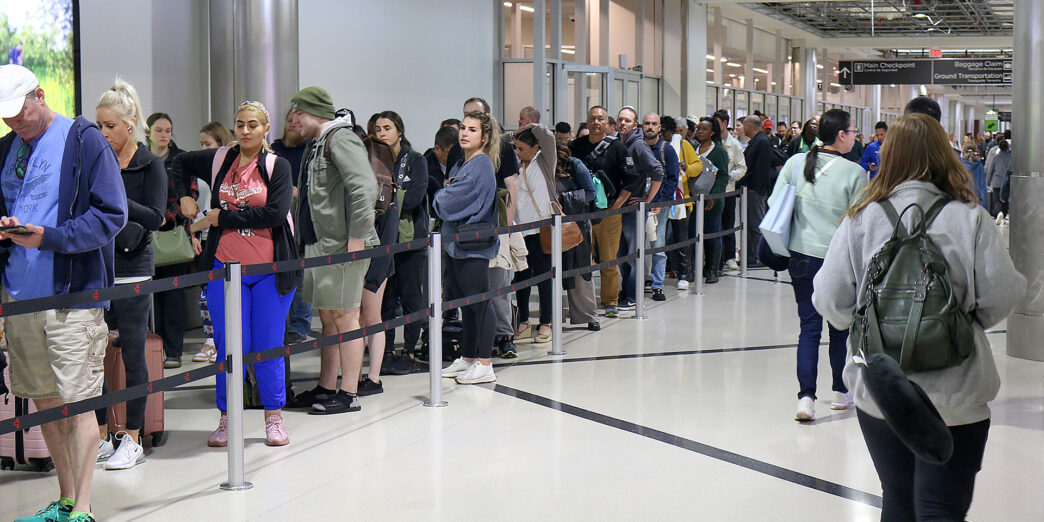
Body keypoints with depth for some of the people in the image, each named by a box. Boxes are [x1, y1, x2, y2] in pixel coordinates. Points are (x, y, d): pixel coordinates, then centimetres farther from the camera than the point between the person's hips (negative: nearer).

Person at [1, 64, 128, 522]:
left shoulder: (84, 140, -6)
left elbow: (112, 214, -11)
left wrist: (49, 238, -20)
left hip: (72, 295, -6)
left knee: (78, 403, -5)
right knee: (43, 401, 12)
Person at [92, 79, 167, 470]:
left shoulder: (150, 165, -1)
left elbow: (154, 217, -11)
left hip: (132, 270, -4)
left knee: (132, 355, 2)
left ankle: (132, 440, 10)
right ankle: (101, 438, 16)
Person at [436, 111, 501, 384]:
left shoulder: (481, 166, -14)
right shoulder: (460, 165, 15)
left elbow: (449, 203, -16)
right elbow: (443, 204, 20)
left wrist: (439, 197, 2)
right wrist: (444, 200, 1)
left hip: (473, 244, -9)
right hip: (456, 242, 9)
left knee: (479, 302, -5)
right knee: (465, 301, 15)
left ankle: (485, 366, 0)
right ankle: (467, 359, 24)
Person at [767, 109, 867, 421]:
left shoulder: (796, 162, -1)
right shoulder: (854, 173, -12)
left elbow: (773, 205, 3)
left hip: (801, 255, 3)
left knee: (809, 327, 6)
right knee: (840, 327, 14)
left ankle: (806, 397, -6)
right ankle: (840, 392, 27)